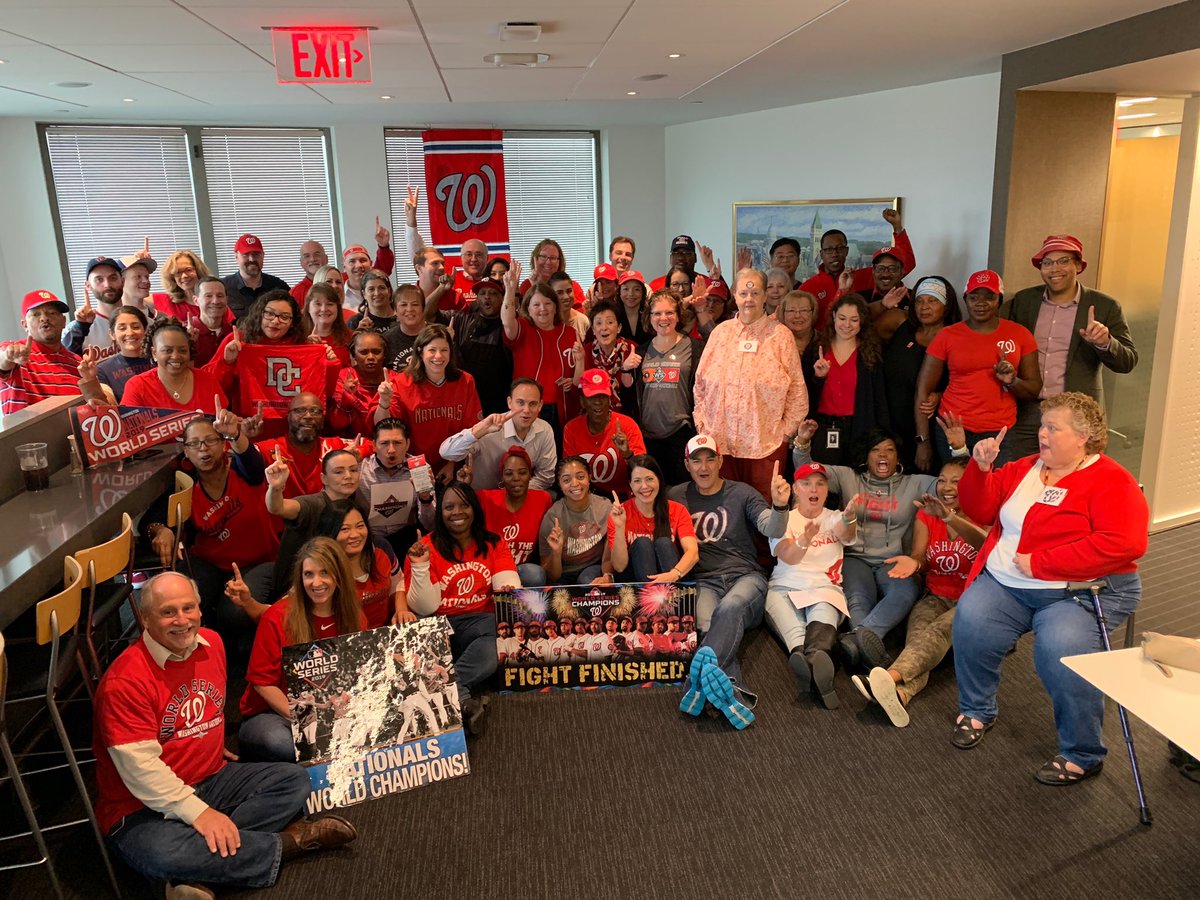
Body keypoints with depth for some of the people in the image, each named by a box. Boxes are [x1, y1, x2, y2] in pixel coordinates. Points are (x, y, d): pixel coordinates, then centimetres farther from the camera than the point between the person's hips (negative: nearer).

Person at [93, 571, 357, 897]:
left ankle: (198, 875, -20)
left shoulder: (211, 643, 1)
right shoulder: (125, 680, -21)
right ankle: (288, 842, -16)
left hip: (211, 779, 7)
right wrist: (197, 812, -27)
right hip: (145, 808, -7)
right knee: (163, 854, -37)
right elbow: (140, 766, -25)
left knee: (295, 780, -6)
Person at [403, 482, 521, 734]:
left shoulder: (494, 544, 11)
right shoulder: (426, 547, 2)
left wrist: (510, 594, -25)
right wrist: (420, 566, -16)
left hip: (481, 621, 1)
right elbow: (424, 608, -3)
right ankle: (462, 699, -35)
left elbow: (509, 586, -1)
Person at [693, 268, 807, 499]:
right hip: (720, 439, 3)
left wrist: (787, 429, -2)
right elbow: (701, 383, 14)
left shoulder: (780, 335, 2)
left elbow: (797, 388, 2)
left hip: (766, 443, -2)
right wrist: (701, 422, 8)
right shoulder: (720, 332, 10)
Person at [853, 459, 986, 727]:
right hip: (936, 597, 3)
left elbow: (987, 544, -25)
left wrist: (949, 517, -43)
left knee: (938, 631, -35)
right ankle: (901, 693, -61)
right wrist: (913, 562, -27)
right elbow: (920, 557, -1)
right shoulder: (926, 515, 12)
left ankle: (891, 676, -62)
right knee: (918, 634, -31)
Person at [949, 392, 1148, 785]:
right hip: (1004, 582, 6)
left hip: (1080, 589, -5)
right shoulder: (1024, 469, 12)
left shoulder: (1111, 482, -7)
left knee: (1060, 649, -30)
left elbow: (1124, 544, -21)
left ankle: (1082, 756, -7)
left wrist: (1040, 563, -21)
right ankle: (976, 710, 6)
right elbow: (979, 510, 17)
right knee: (970, 621, -19)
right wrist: (980, 467, -3)